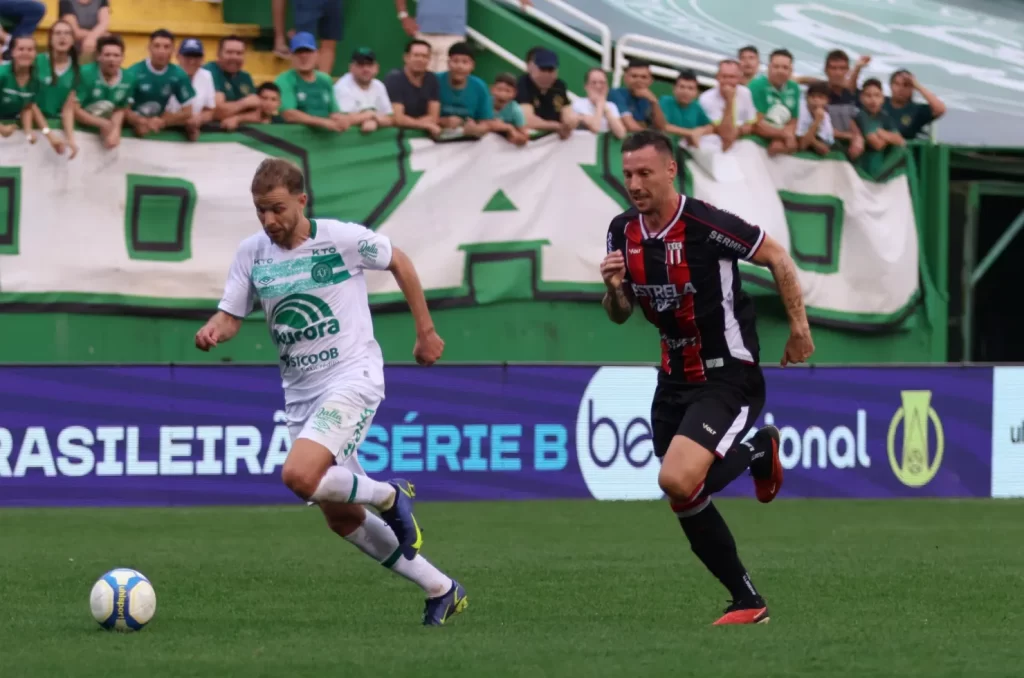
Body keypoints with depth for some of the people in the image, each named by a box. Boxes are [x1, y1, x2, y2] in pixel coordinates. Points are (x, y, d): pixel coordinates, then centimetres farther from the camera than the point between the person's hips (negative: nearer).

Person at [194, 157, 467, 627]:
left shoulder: (342, 239, -11)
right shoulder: (252, 252, 2)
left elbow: (399, 263, 5)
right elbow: (231, 315, 3)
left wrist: (425, 331, 9)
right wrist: (214, 331, -21)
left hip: (352, 376, -6)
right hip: (300, 393, 6)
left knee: (298, 476, -28)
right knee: (342, 519, 8)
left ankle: (389, 496, -1)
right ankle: (441, 591, 22)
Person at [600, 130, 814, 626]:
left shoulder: (706, 224, -20)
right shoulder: (623, 232, 1)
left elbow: (776, 256, -9)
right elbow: (620, 315, 10)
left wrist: (799, 327, -7)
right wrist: (615, 288, -12)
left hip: (727, 377, -7)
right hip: (675, 377, 7)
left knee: (677, 482, -24)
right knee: (686, 497, 8)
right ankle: (747, 602, 24)